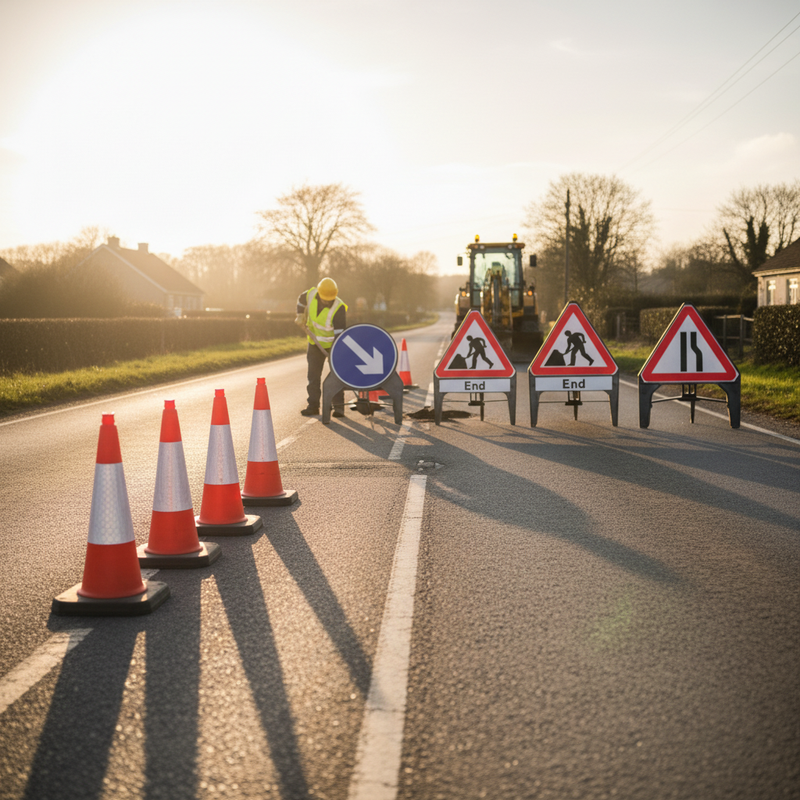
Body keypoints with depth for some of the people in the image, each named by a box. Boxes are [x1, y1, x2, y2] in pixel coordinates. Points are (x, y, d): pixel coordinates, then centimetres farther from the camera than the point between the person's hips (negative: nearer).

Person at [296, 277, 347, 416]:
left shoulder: (339, 307, -28)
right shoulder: (311, 294, -15)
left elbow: (340, 332, -30)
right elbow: (301, 300, 10)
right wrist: (300, 315, 0)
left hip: (333, 343, -4)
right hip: (315, 342, 4)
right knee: (313, 374, 5)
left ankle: (338, 406, -2)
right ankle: (313, 405, 12)